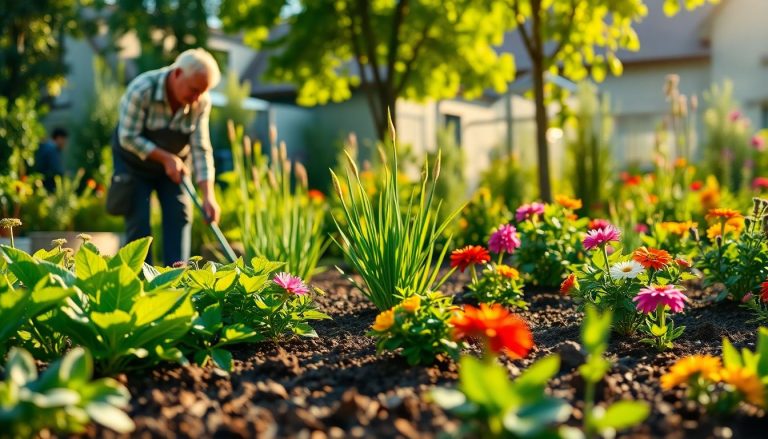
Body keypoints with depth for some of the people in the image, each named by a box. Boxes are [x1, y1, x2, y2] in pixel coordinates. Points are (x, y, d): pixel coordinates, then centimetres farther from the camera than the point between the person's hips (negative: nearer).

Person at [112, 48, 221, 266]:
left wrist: (208, 195, -25)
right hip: (134, 162, -3)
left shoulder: (201, 102, -18)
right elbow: (129, 138, -25)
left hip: (174, 164, 3)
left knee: (180, 215, -8)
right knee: (138, 222, -9)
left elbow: (201, 149, -17)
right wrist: (166, 158, -30)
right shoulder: (142, 89, -30)